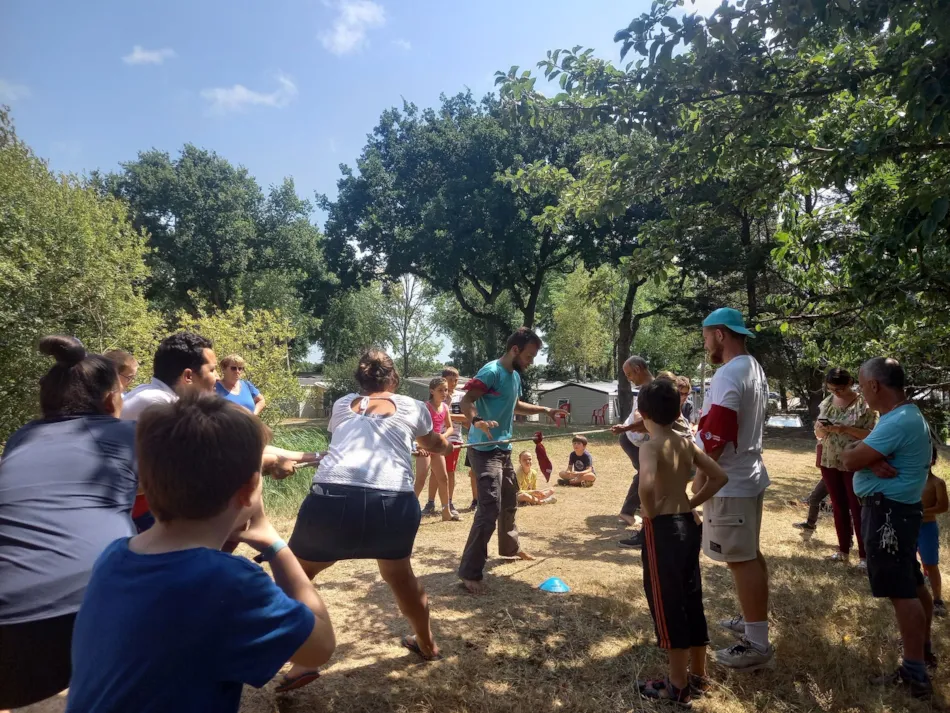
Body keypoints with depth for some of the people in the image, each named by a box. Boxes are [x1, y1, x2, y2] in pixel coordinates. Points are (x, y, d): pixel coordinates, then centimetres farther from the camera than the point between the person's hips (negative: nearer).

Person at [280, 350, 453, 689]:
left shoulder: (341, 405, 24)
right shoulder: (412, 407, 21)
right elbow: (436, 446, 42)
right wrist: (447, 444, 66)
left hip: (332, 498, 0)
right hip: (393, 503, 1)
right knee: (399, 572, 31)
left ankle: (303, 662, 21)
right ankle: (426, 645, 48)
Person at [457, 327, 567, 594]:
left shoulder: (515, 376, 12)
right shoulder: (492, 371, -17)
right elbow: (466, 401, -28)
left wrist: (545, 410, 26)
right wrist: (477, 421, -47)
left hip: (504, 448, 10)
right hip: (485, 450, -10)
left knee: (509, 500, 24)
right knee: (490, 509, -14)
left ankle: (510, 546, 47)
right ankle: (470, 573, -7)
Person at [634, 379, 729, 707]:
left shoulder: (651, 446, -17)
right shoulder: (686, 442, 5)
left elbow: (647, 485, -35)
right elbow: (719, 476, 10)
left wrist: (650, 512, -17)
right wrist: (692, 503, 11)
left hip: (662, 529, -7)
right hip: (688, 524, 8)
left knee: (668, 604, 5)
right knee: (691, 599, 18)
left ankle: (678, 686, 17)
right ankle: (698, 674, 32)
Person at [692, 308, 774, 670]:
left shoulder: (728, 375, -21)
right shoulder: (755, 369, 11)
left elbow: (715, 435, -24)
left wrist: (700, 477, -16)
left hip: (729, 482, -10)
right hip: (750, 475, 10)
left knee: (741, 559, -1)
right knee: (750, 554, 20)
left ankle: (758, 643, 8)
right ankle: (753, 619, 35)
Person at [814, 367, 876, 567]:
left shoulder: (864, 404, -10)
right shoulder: (827, 402, 6)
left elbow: (871, 435, -12)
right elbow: (818, 434, 10)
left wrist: (846, 429, -25)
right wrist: (821, 428, -12)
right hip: (830, 462, 5)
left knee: (858, 509, 1)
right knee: (838, 507, 12)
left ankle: (864, 555, 10)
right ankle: (843, 549, 24)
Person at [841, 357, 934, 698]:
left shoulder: (898, 422, -23)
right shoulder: (905, 415, 13)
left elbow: (849, 460, -23)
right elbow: (859, 453, 7)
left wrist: (854, 453, -3)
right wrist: (870, 460, -13)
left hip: (888, 512, -11)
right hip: (894, 509, 11)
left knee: (901, 591, -6)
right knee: (912, 583, 21)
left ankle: (915, 674, 0)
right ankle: (923, 647, 36)